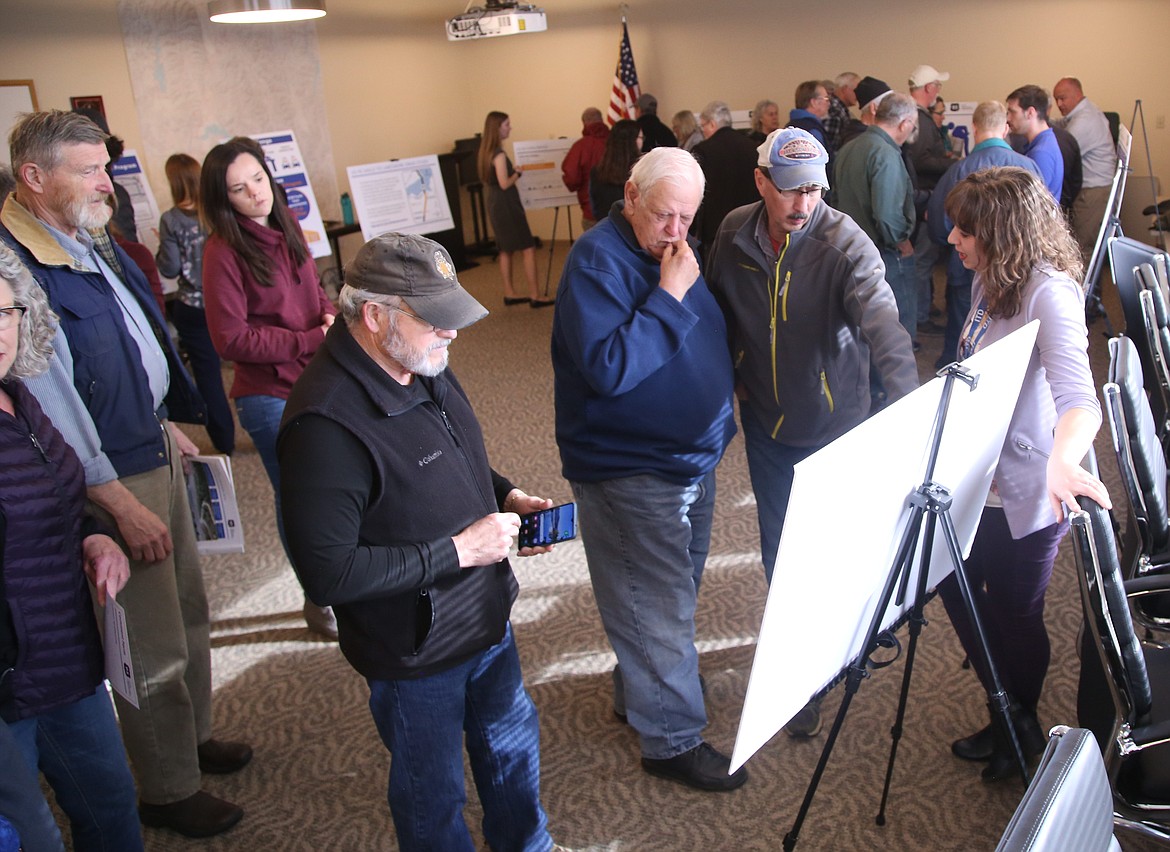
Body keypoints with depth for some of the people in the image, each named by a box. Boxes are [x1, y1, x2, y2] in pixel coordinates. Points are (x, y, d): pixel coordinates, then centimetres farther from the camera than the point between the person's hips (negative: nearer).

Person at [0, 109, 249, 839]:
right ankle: (169, 791, 23)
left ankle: (194, 737, 42)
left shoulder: (87, 241, 6)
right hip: (108, 478, -9)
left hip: (153, 454, 9)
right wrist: (119, 502, -22)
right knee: (155, 649, 3)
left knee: (190, 610, 22)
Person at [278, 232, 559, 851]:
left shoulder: (425, 369, -4)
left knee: (512, 746, 29)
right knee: (434, 798, 17)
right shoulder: (325, 424, -31)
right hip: (416, 656, -8)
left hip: (488, 618, 8)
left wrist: (507, 497, -4)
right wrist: (457, 551, -26)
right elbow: (327, 573, -30)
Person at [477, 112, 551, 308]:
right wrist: (518, 173, -6)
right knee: (528, 249, -7)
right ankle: (534, 296, -8)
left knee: (506, 250, 15)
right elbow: (505, 183, -23)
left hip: (495, 205, 10)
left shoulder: (486, 152, 10)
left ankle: (509, 293, 19)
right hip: (506, 205, -10)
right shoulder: (499, 154, -18)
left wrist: (514, 172, 15)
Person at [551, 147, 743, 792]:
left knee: (675, 588, 22)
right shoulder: (596, 261, -20)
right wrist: (670, 295, -28)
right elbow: (609, 368, -30)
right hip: (627, 468, -9)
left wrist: (720, 417, 7)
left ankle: (638, 691, 41)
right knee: (658, 605, 1)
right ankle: (672, 738, 16)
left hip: (692, 457, 9)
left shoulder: (676, 251, 7)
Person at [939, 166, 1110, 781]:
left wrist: (1063, 460, -55)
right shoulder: (991, 281, 1)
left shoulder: (1049, 292, -24)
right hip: (975, 483, 8)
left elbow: (1078, 397, -38)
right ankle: (1007, 717, 41)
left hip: (1024, 496, -8)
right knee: (958, 591, 19)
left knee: (1014, 614, 11)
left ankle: (1022, 726, 38)